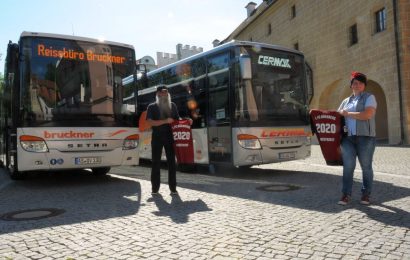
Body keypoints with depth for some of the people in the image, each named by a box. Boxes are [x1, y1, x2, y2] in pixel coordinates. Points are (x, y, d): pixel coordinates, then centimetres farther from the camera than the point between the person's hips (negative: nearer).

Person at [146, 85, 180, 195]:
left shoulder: (172, 105, 13)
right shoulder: (152, 107, 3)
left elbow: (177, 119, 20)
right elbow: (149, 122, -10)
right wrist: (165, 121, -18)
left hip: (169, 136, 2)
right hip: (157, 137, -2)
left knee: (172, 162, 0)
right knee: (156, 163, 2)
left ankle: (173, 188, 5)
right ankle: (155, 188, 9)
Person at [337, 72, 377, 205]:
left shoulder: (369, 97, 4)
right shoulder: (346, 101, 19)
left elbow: (367, 114, -12)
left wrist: (348, 114, -7)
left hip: (365, 137, -3)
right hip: (348, 137, 3)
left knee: (366, 166, 4)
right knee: (348, 166, -2)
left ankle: (366, 194, 16)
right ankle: (346, 195, 2)